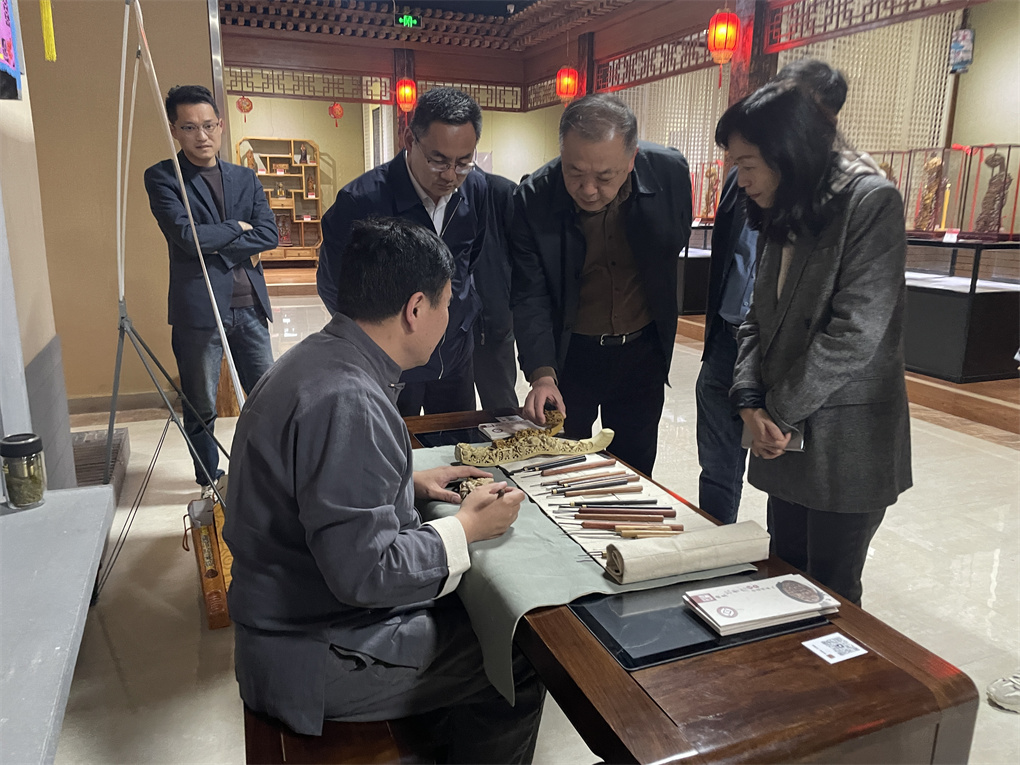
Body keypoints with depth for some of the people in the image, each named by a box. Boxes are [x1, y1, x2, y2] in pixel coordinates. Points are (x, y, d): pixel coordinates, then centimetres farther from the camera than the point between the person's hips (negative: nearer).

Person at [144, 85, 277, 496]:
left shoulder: (245, 178, 12)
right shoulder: (162, 177, -1)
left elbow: (269, 235, -1)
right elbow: (187, 236, -16)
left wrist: (215, 245, -10)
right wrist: (237, 228, -4)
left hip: (249, 306, 4)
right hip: (199, 308, -4)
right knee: (201, 408, 8)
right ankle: (210, 481, 28)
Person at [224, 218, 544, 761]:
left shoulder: (317, 358, 2)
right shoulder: (346, 402, -30)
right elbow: (362, 570, -30)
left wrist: (410, 483, 6)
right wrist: (465, 528, -16)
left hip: (303, 610, 9)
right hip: (317, 660, -9)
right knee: (519, 660, -2)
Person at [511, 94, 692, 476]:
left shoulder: (669, 172, -16)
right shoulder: (532, 200, -19)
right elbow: (529, 297, -16)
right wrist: (542, 373, -29)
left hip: (643, 350, 2)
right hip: (569, 355, -1)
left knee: (633, 471, 15)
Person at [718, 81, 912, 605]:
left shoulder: (871, 202, -12)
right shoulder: (780, 217, 11)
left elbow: (854, 334, -19)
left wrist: (781, 412, -12)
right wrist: (751, 401, -5)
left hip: (846, 444, -6)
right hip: (786, 440, 7)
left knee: (829, 593, 5)